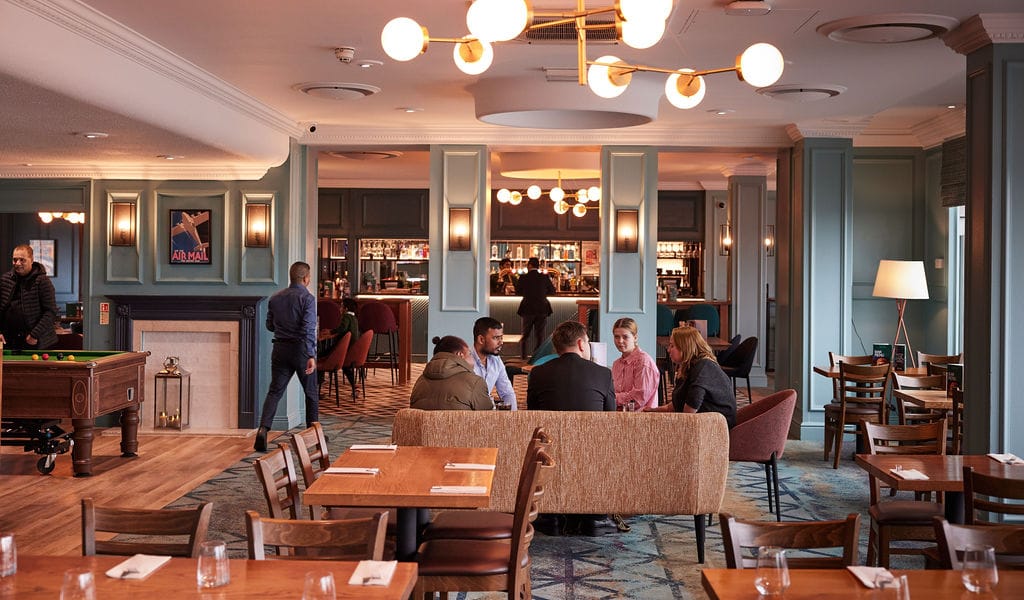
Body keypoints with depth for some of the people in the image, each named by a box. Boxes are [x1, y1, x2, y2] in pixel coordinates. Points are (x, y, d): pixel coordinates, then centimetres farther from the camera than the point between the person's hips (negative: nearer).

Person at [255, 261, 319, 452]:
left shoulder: (275, 298, 7)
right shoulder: (307, 298, -10)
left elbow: (270, 325, 15)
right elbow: (309, 329, -19)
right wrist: (311, 356, -22)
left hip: (280, 349, 4)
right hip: (301, 349, -4)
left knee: (274, 391, 4)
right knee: (311, 392, 12)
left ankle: (263, 428, -14)